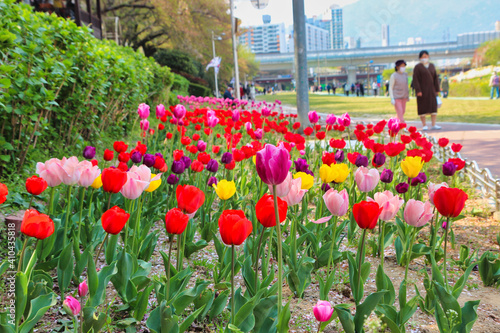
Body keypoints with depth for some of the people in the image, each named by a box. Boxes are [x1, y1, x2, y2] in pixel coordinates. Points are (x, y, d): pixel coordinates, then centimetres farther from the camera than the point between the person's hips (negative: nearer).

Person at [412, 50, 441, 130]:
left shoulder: (431, 66, 9)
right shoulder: (417, 67, -6)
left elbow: (435, 78, 10)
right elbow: (415, 80, -12)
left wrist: (437, 90, 5)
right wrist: (418, 91, -20)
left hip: (431, 90, 5)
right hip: (422, 90, -5)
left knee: (434, 106, -1)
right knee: (422, 108, -2)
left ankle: (434, 125, 0)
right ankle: (424, 125, 3)